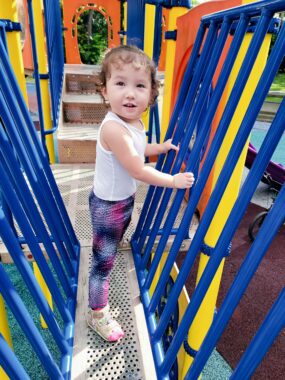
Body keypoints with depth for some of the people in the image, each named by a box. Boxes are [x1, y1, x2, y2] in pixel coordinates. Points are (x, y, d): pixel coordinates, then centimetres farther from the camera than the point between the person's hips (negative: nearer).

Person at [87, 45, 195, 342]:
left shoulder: (134, 120, -2)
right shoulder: (114, 128, -32)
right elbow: (139, 171, -26)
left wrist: (161, 147, 11)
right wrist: (174, 180, -16)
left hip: (125, 199, 9)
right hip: (108, 205, -9)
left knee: (112, 246, 32)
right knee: (103, 260, 6)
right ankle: (97, 315, 28)